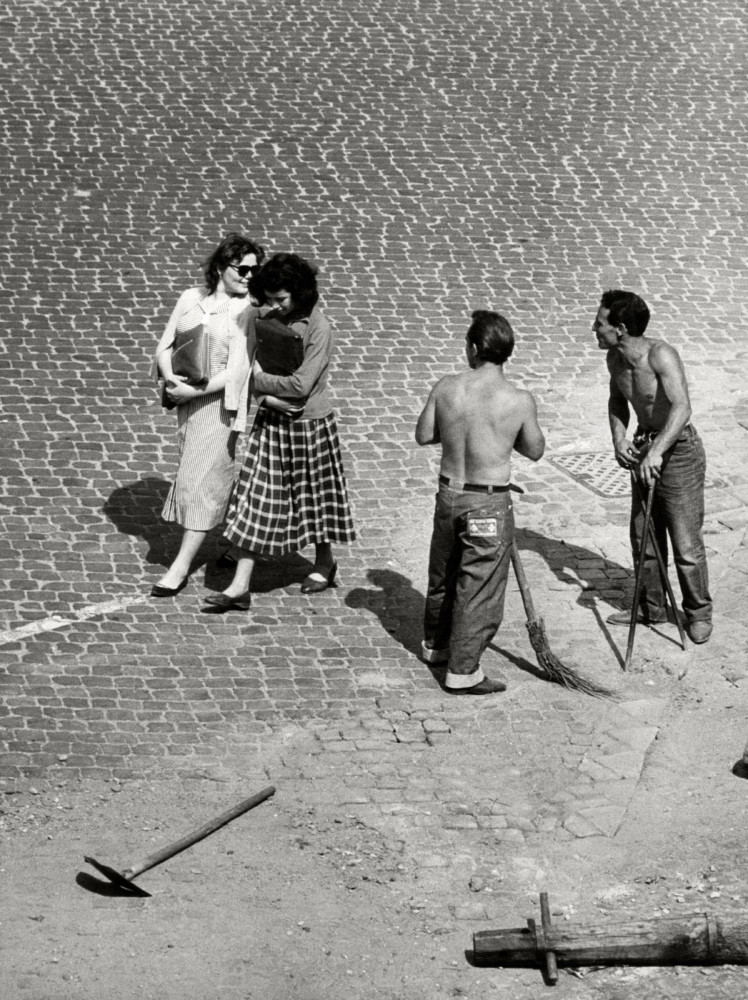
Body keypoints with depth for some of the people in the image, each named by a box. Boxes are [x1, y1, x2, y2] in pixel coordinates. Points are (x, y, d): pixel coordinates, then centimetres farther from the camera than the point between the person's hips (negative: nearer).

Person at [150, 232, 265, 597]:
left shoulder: (247, 311, -10)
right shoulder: (191, 298, 5)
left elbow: (237, 371, -14)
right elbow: (165, 345, 8)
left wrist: (194, 390, -18)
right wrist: (170, 377, -10)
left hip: (220, 401, -5)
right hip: (186, 399, 5)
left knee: (203, 479, -5)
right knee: (216, 476, 14)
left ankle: (181, 567, -1)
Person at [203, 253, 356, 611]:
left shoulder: (318, 329, -17)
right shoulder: (261, 319, -3)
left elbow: (301, 384, -21)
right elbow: (248, 368, -3)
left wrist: (258, 380, -14)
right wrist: (270, 397, -18)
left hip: (309, 425, -4)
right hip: (270, 421, 4)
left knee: (314, 497, 14)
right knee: (255, 501, 0)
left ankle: (324, 562, 40)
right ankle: (240, 586, 1)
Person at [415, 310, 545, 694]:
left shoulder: (446, 388, -8)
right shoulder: (519, 400, -15)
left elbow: (423, 435, 3)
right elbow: (534, 450, -1)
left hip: (449, 494, 4)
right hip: (489, 504, -4)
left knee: (443, 576, 23)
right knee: (479, 588, 4)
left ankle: (435, 644, 42)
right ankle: (462, 672, 6)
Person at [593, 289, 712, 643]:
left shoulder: (660, 355, -25)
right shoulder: (615, 358, -1)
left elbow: (682, 407, -37)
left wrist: (657, 451, -46)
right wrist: (619, 439, 0)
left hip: (678, 449, -8)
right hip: (643, 451, 8)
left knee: (686, 543, -1)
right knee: (643, 536, 15)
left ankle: (698, 613, 16)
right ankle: (651, 607, 31)